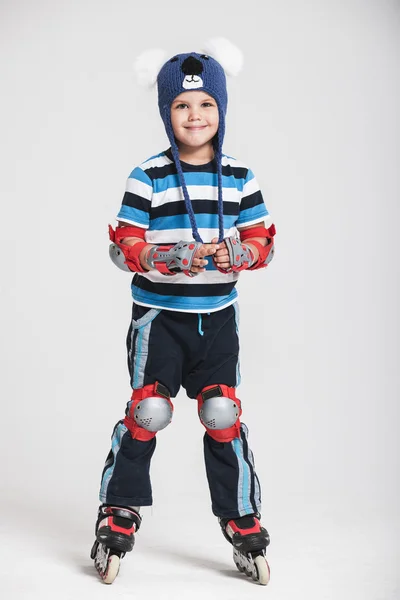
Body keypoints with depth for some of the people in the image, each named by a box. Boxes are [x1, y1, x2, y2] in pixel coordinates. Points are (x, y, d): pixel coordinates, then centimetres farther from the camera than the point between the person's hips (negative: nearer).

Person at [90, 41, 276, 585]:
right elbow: (123, 248, -6)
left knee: (224, 415, -1)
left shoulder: (240, 179, 6)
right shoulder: (147, 178, -4)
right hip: (159, 316, -2)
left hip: (218, 317, 2)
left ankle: (243, 523, 13)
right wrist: (170, 258, -24)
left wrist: (236, 253, -16)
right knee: (148, 411, -9)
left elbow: (262, 242, 6)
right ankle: (118, 518, 9)